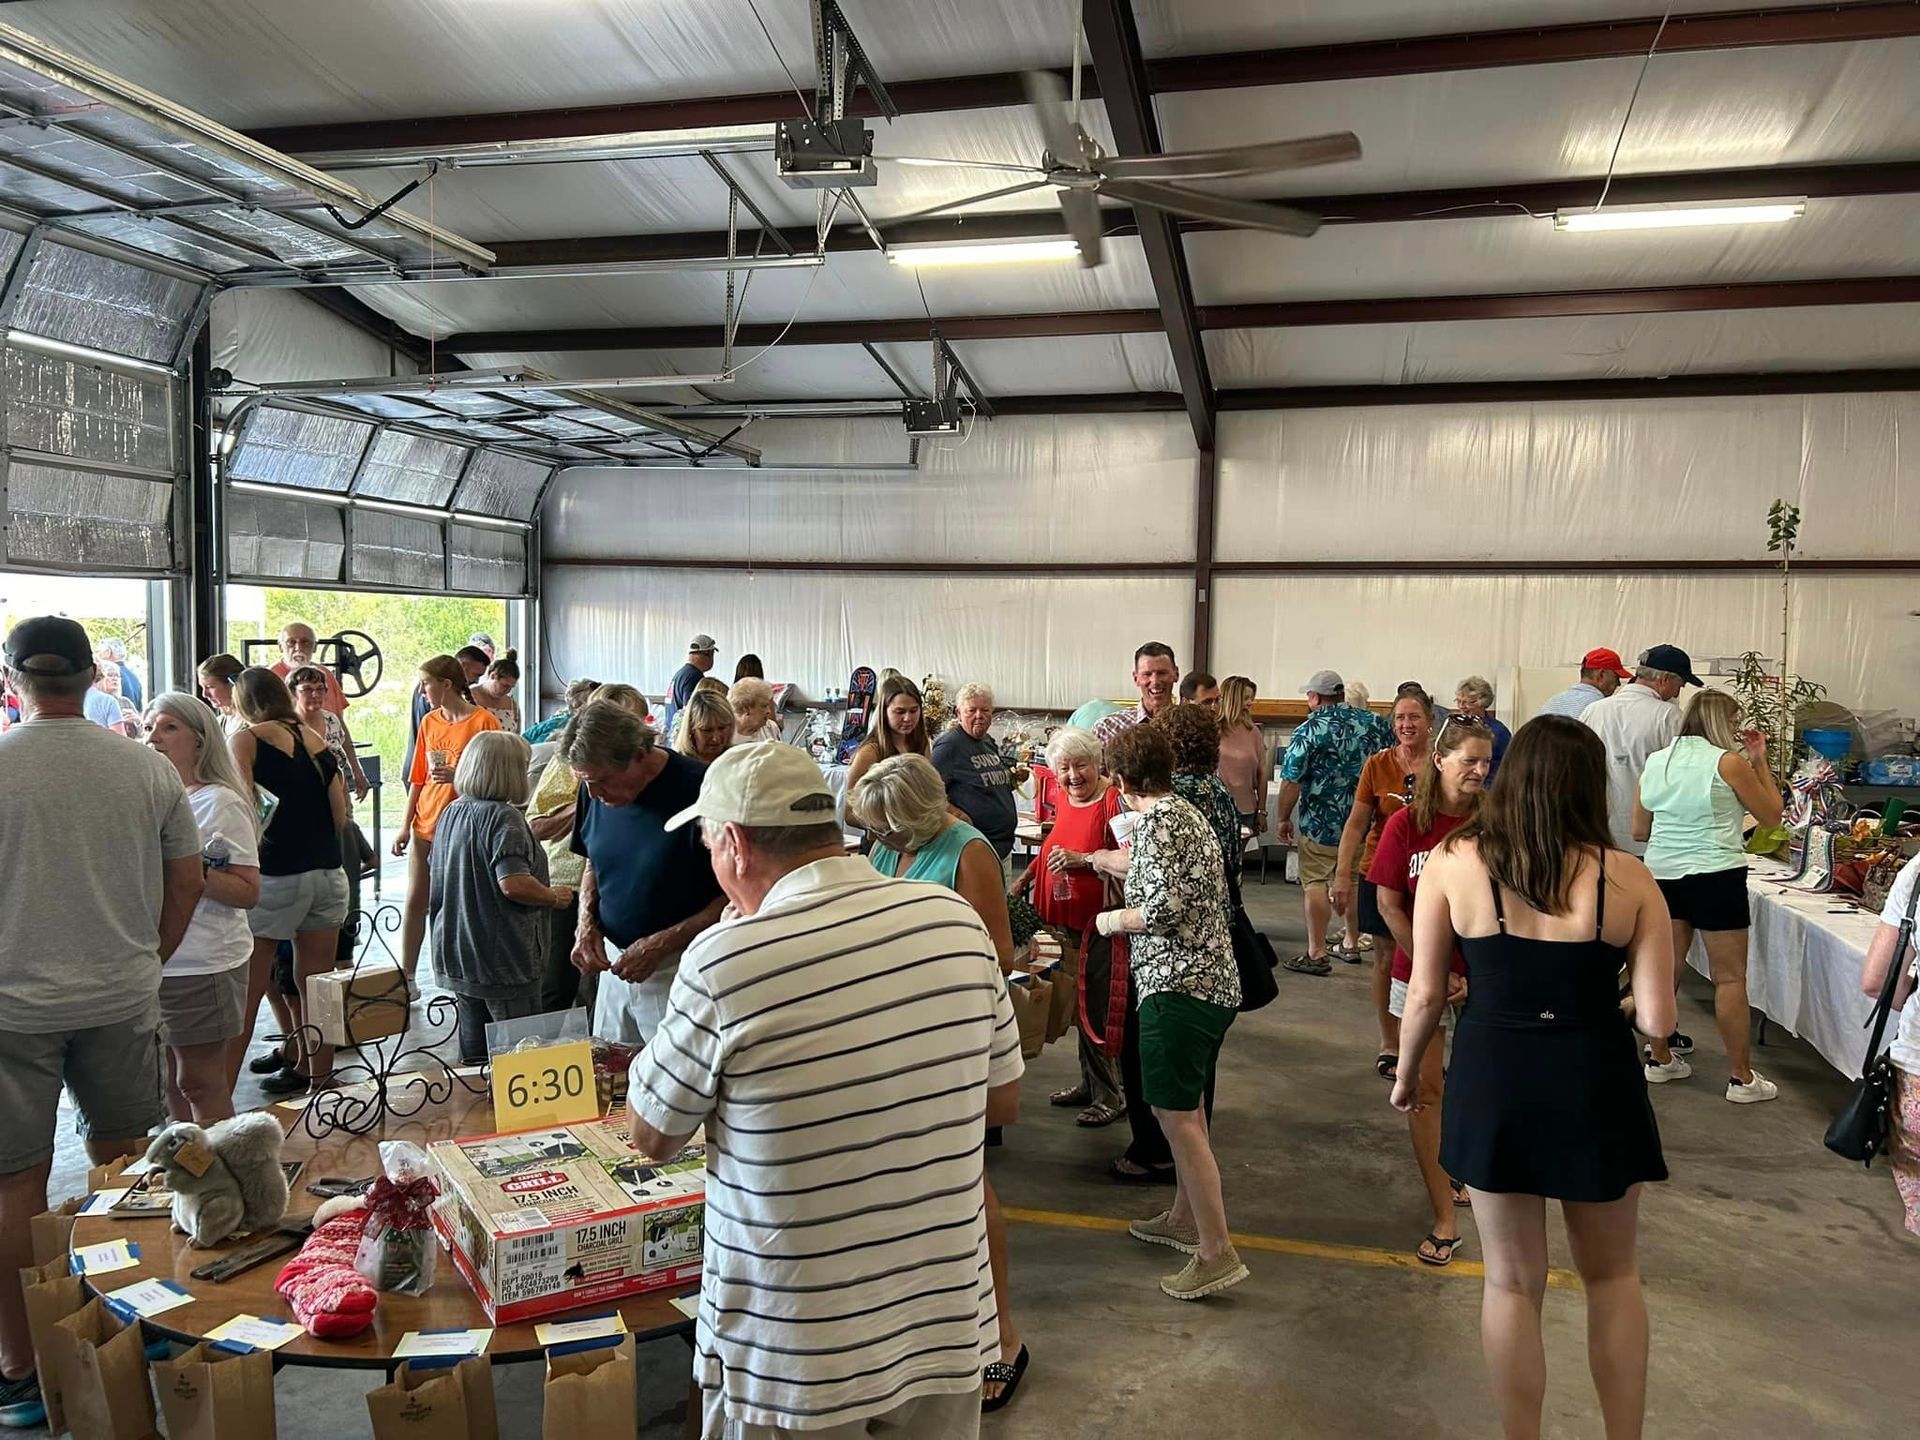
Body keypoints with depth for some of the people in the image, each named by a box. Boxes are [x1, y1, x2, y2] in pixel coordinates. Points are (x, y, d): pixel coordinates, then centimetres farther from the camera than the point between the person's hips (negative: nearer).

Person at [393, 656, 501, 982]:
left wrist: (459, 775, -23)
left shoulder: (483, 721, -9)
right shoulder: (429, 722, 9)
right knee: (415, 900, 7)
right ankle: (406, 977, 17)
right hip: (426, 823, 5)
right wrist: (405, 825, 9)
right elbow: (418, 778, 13)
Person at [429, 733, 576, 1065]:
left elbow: (436, 874, 22)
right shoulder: (503, 817, -17)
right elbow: (513, 884, -26)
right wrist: (555, 897, -9)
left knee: (473, 1054, 16)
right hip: (502, 961, -8)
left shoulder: (451, 813, 9)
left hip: (456, 958, 8)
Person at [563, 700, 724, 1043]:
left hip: (677, 968, -6)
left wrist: (661, 945, -19)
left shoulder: (695, 792, -21)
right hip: (616, 963, 6)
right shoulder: (594, 791, -2)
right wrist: (587, 924, -1)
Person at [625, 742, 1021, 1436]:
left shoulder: (723, 962, -22)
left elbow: (652, 1138, -5)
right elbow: (1005, 1103, 4)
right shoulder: (956, 918, -9)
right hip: (947, 1327, 4)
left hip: (793, 1360, -3)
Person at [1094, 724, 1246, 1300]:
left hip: (1178, 984, -10)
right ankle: (1185, 1218, 32)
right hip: (1215, 982, 10)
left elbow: (1166, 907, -23)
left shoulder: (1156, 821, -14)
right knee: (1185, 1108, 20)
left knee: (1176, 1114, -6)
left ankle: (1216, 1252, -3)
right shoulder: (1188, 814, 16)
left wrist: (1114, 920, -5)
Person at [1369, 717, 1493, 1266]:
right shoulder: (1407, 824, -8)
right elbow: (1389, 904, -6)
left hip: (1482, 976, 1)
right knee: (1424, 1090, 1)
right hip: (1419, 973, 0)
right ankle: (1445, 1217, 10)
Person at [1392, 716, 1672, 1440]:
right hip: (1596, 1083, 0)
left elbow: (1425, 994, -5)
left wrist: (1406, 1074, 12)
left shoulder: (1452, 862, -9)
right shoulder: (1628, 878, -9)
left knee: (1513, 1282, 16)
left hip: (1493, 1081, 0)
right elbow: (1658, 1019, -9)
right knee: (1613, 1276, 23)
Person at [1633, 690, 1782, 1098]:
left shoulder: (1655, 761, 6)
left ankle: (1659, 1058, 24)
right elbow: (1771, 815, 3)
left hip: (1663, 876, 5)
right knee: (1730, 978, 2)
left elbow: (1639, 831, 11)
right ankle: (1743, 1078, 8)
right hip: (1715, 877, -5)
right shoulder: (1729, 762, -9)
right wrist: (1760, 761, 8)